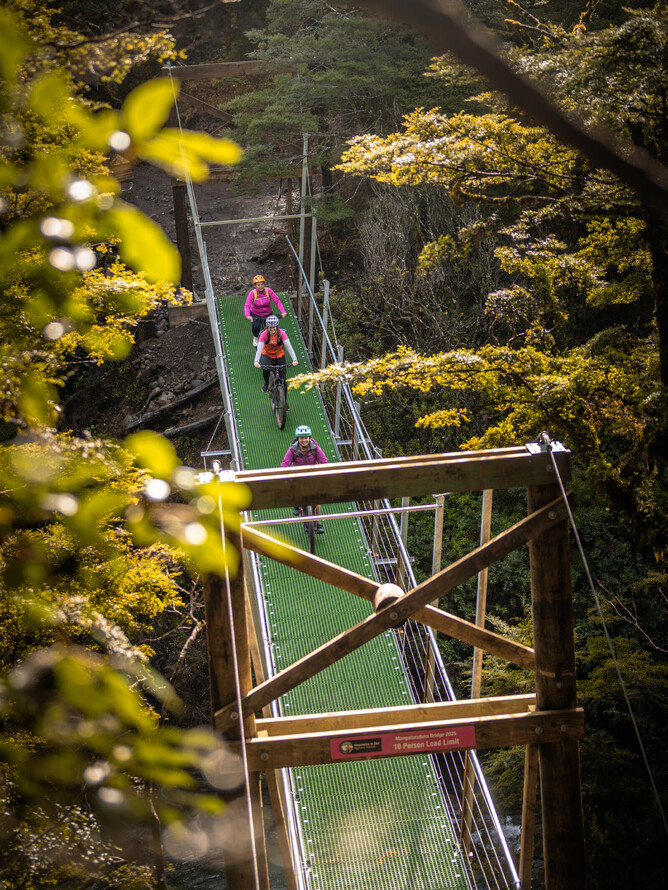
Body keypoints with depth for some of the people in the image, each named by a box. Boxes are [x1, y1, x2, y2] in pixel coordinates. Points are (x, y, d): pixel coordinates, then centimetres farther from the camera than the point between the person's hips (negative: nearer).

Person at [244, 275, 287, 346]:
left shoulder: (268, 291, -16)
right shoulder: (253, 293, -20)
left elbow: (277, 301, -18)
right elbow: (247, 306, -28)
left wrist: (283, 312, -33)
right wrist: (248, 316, -48)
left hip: (268, 314, 1)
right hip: (255, 315, -1)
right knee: (255, 327, -29)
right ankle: (256, 337, 10)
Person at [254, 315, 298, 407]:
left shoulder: (281, 334, -25)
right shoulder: (264, 335, -25)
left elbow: (289, 347, -33)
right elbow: (259, 348, -34)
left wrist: (294, 360, -47)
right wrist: (256, 362, -49)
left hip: (279, 356, 1)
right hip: (267, 355, -1)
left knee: (283, 379, -3)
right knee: (265, 368, -34)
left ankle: (285, 402, 12)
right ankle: (266, 383, -2)